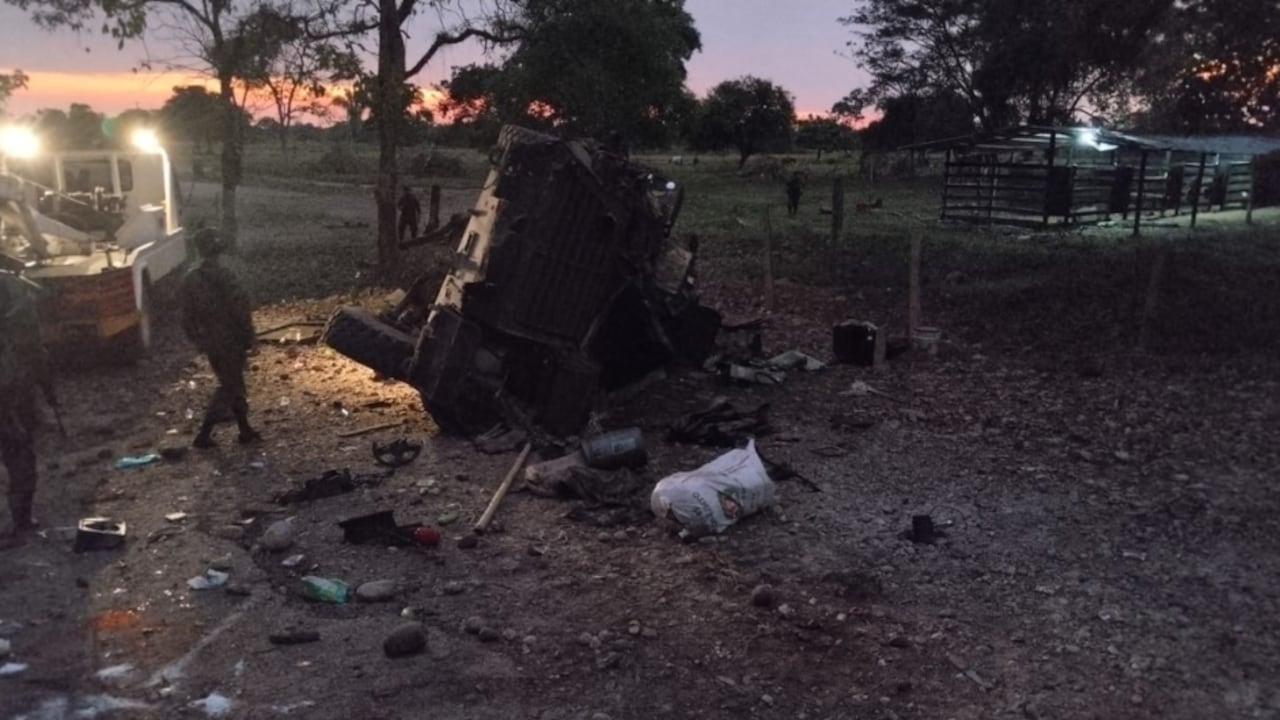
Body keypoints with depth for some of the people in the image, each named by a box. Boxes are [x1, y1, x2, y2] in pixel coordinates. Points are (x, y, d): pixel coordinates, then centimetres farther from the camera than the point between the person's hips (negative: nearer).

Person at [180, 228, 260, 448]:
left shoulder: (189, 278, 4)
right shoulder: (223, 275, -18)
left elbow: (188, 315, 9)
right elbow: (239, 308, -19)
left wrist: (196, 340, 18)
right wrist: (249, 336, -8)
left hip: (209, 342, 7)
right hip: (230, 340, -7)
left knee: (232, 384, 18)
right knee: (229, 388, 3)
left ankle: (245, 430, 24)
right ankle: (203, 435, 2)